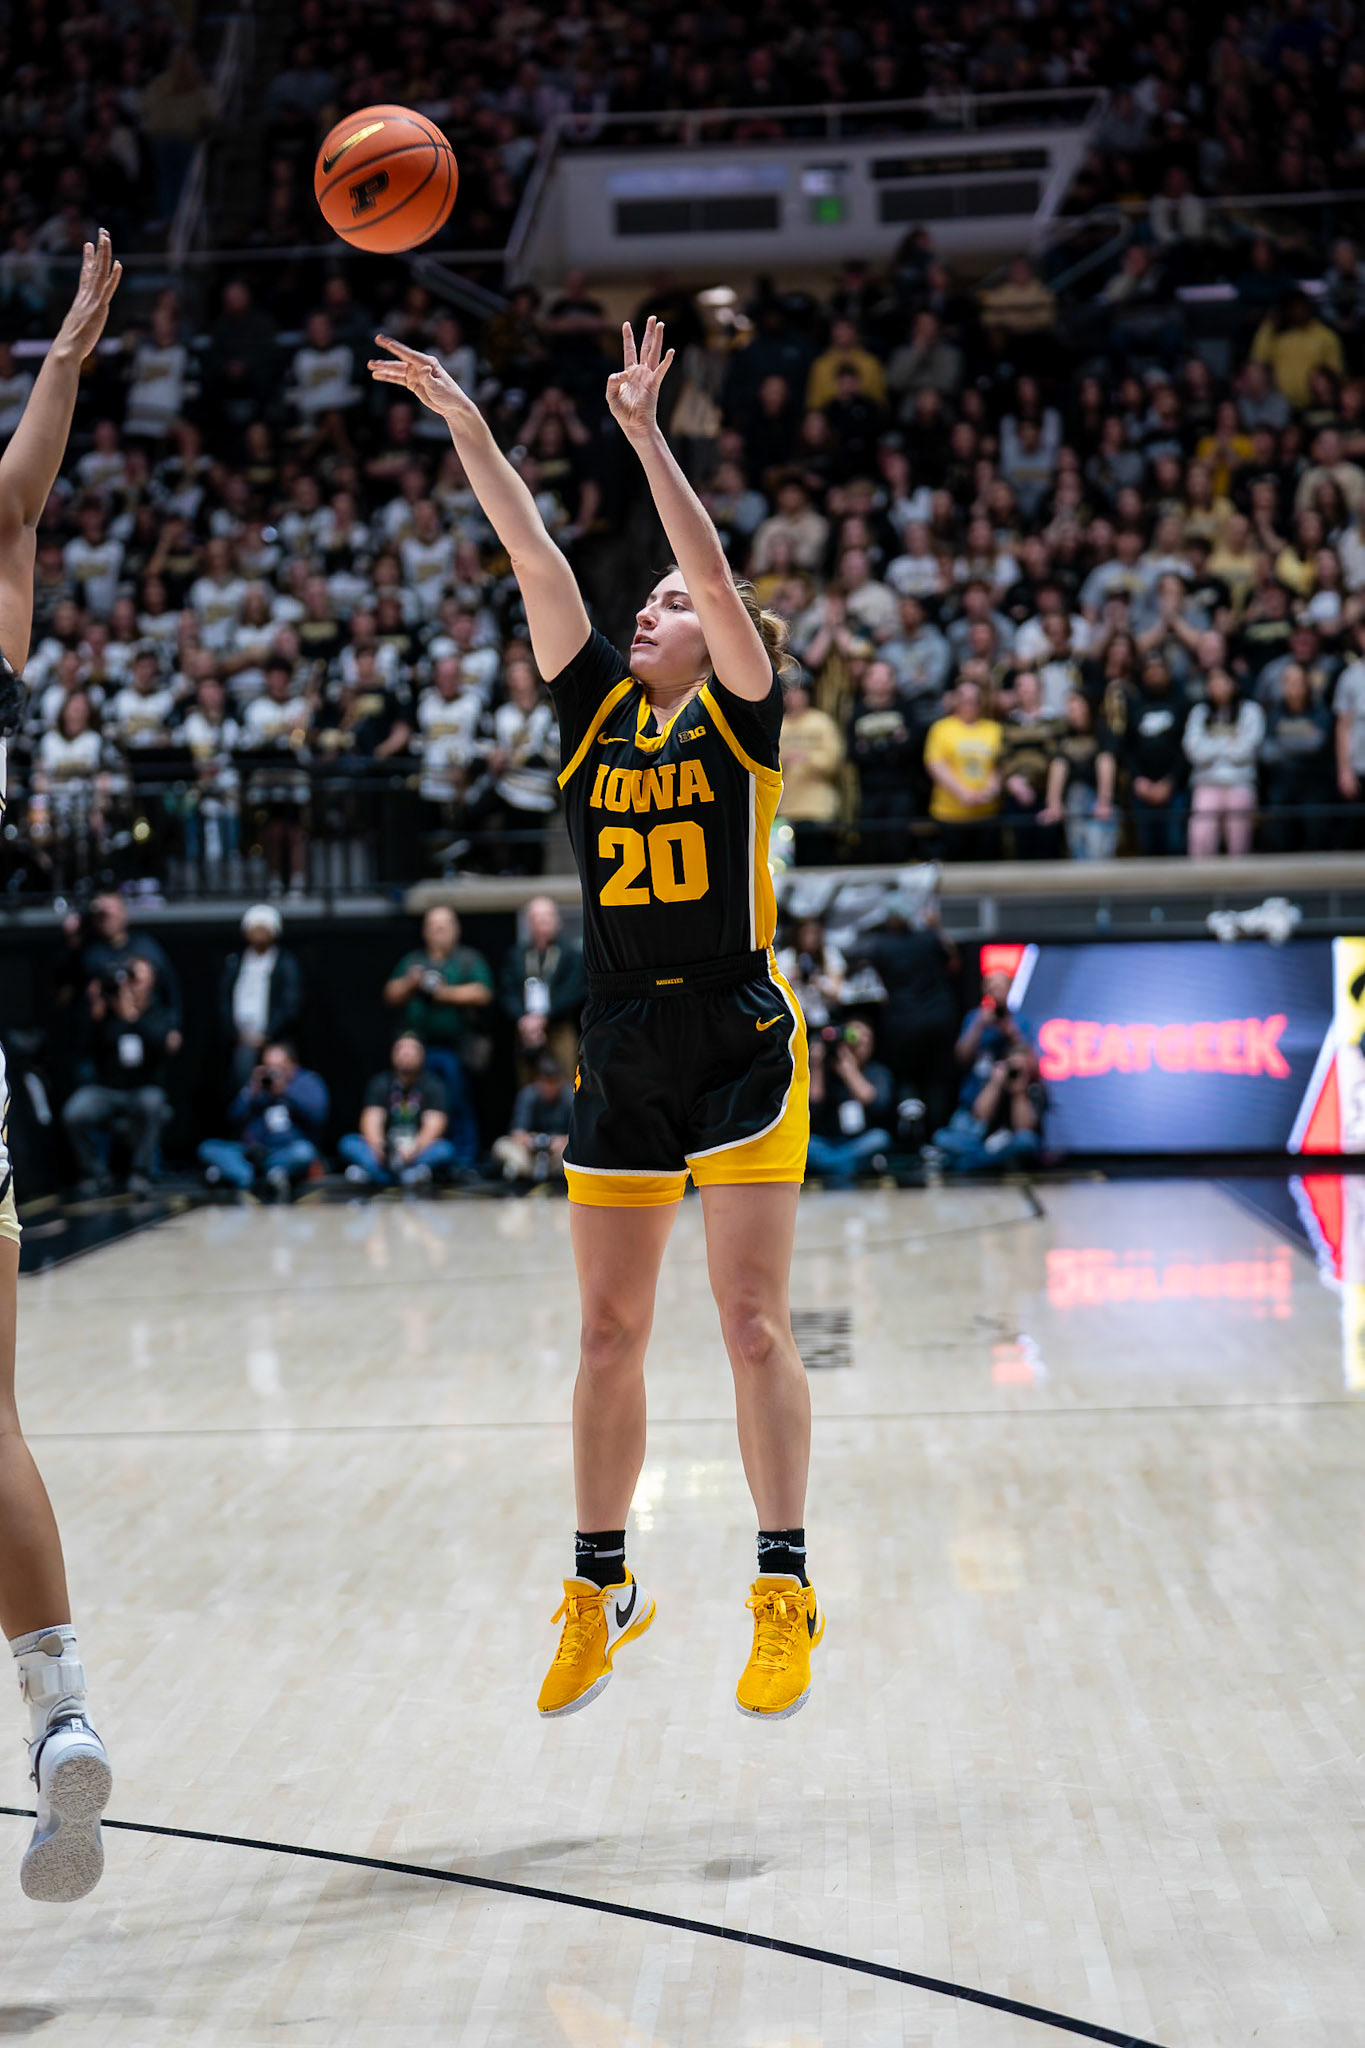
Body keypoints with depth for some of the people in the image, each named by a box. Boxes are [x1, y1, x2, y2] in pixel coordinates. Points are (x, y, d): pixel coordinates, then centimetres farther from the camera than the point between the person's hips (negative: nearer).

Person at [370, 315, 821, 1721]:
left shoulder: (743, 715, -2)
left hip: (740, 1047, -5)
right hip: (619, 1053, 5)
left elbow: (715, 571, -16)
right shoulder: (594, 709, 8)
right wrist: (461, 422, -5)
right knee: (609, 1332, 8)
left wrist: (644, 433, -21)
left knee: (753, 1324, -7)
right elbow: (535, 561, 1)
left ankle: (785, 1593, -2)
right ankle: (600, 1590, 20)